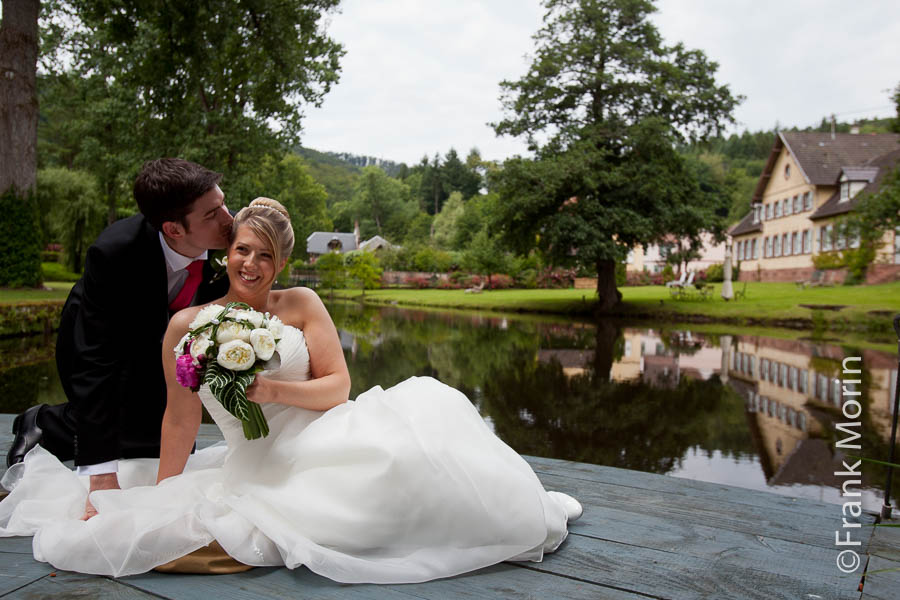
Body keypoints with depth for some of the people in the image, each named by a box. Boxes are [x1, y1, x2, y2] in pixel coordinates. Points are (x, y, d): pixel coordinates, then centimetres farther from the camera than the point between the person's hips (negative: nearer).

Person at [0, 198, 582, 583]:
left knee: (420, 404, -21)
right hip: (260, 472, -2)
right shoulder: (187, 326, 2)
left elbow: (338, 387, -2)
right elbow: (181, 420, 8)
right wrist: (161, 497, 11)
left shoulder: (302, 304, 4)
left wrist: (272, 391, -17)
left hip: (325, 440, 2)